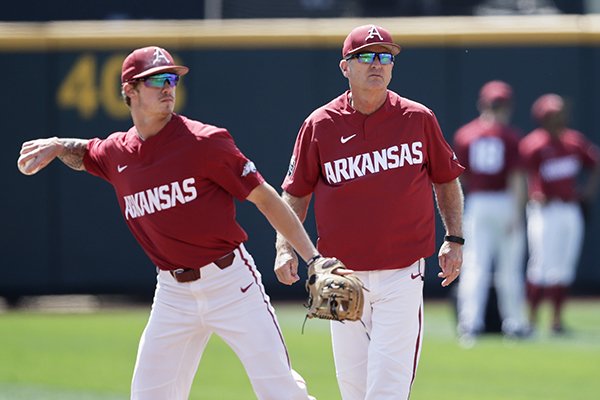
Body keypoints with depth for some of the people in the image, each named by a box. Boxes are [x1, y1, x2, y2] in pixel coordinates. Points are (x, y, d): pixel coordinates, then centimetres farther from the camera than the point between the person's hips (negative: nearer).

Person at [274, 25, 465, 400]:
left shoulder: (418, 119, 1)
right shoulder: (320, 125, 1)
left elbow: (447, 180, 13)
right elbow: (296, 194, 8)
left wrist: (455, 239, 3)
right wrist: (285, 248, -5)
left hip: (402, 275, -2)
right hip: (343, 279, 2)